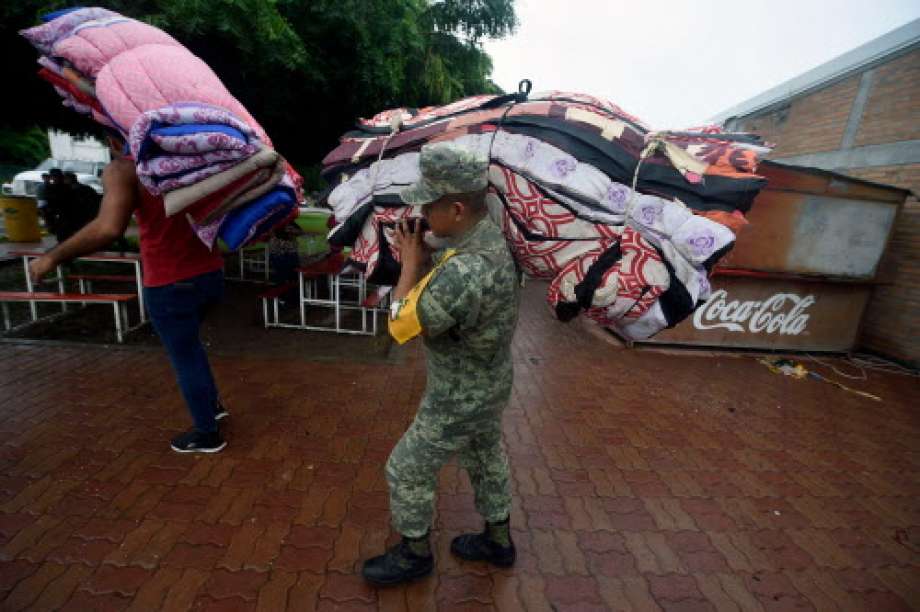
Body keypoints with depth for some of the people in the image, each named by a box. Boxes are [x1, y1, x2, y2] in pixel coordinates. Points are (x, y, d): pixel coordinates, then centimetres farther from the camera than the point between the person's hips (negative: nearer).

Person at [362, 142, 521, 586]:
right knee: (486, 458, 26)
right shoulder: (490, 237, -6)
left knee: (407, 472, 13)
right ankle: (497, 541, 51)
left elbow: (401, 326, -25)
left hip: (460, 399, -9)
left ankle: (414, 553, 40)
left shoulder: (465, 269, -38)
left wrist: (410, 263, -15)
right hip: (487, 384, 9)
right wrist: (420, 258, -9)